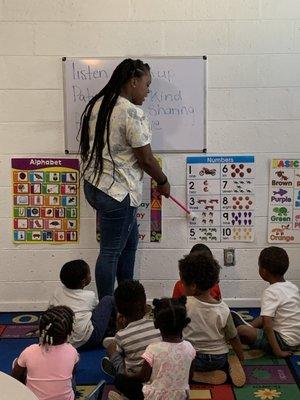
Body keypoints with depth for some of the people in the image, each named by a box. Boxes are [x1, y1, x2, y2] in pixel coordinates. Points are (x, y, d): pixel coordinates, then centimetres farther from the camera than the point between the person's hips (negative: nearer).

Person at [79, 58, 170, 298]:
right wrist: (163, 182, 0)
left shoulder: (96, 104, 9)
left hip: (94, 185, 9)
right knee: (111, 253, 3)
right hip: (117, 193, -9)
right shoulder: (132, 113, -18)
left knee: (129, 242, 21)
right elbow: (146, 159, -16)